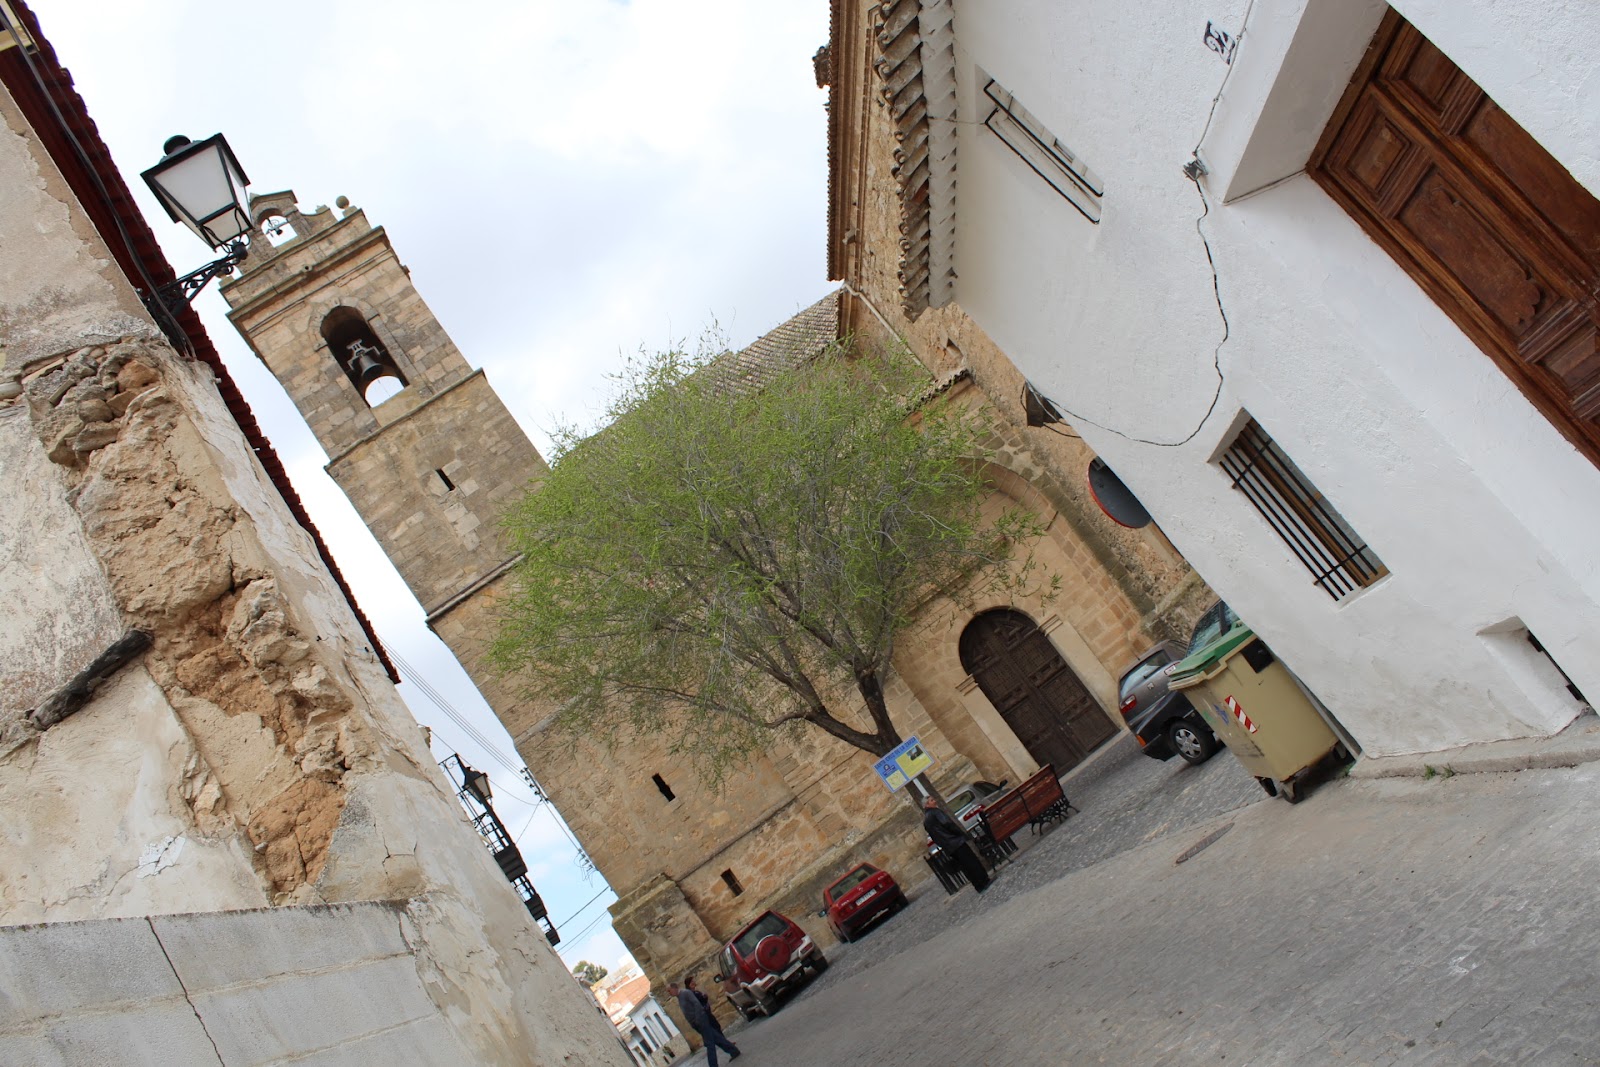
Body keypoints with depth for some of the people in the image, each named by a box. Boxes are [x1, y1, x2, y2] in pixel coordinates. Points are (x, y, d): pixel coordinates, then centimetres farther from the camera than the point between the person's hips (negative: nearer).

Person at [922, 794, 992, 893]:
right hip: (955, 842, -8)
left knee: (965, 866, 10)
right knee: (972, 862, 0)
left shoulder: (925, 821, 16)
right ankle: (984, 882, 2)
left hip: (948, 848, 8)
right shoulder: (935, 812, -10)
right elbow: (948, 824, -18)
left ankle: (979, 885, 11)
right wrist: (963, 834, -9)